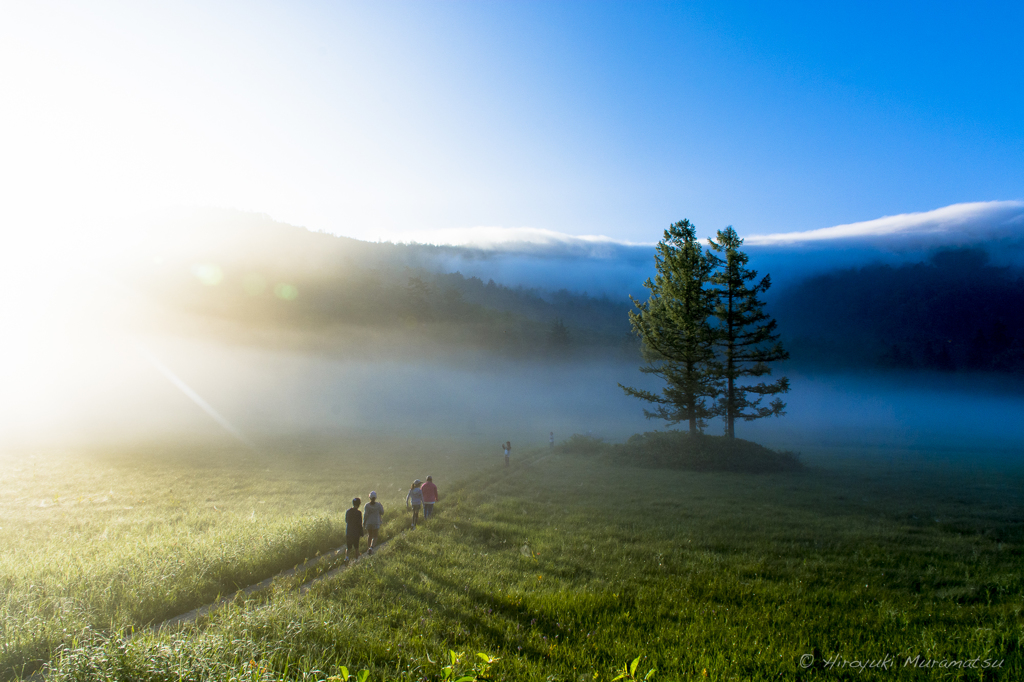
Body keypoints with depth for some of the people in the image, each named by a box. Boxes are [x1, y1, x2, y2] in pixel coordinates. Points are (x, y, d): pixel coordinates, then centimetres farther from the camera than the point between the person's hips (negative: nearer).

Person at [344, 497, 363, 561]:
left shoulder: (348, 511, 0)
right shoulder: (358, 513, -15)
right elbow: (360, 524, -13)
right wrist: (361, 533, -4)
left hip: (348, 532, 3)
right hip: (356, 533, -3)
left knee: (348, 547, 8)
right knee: (356, 547, 15)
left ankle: (347, 556, -17)